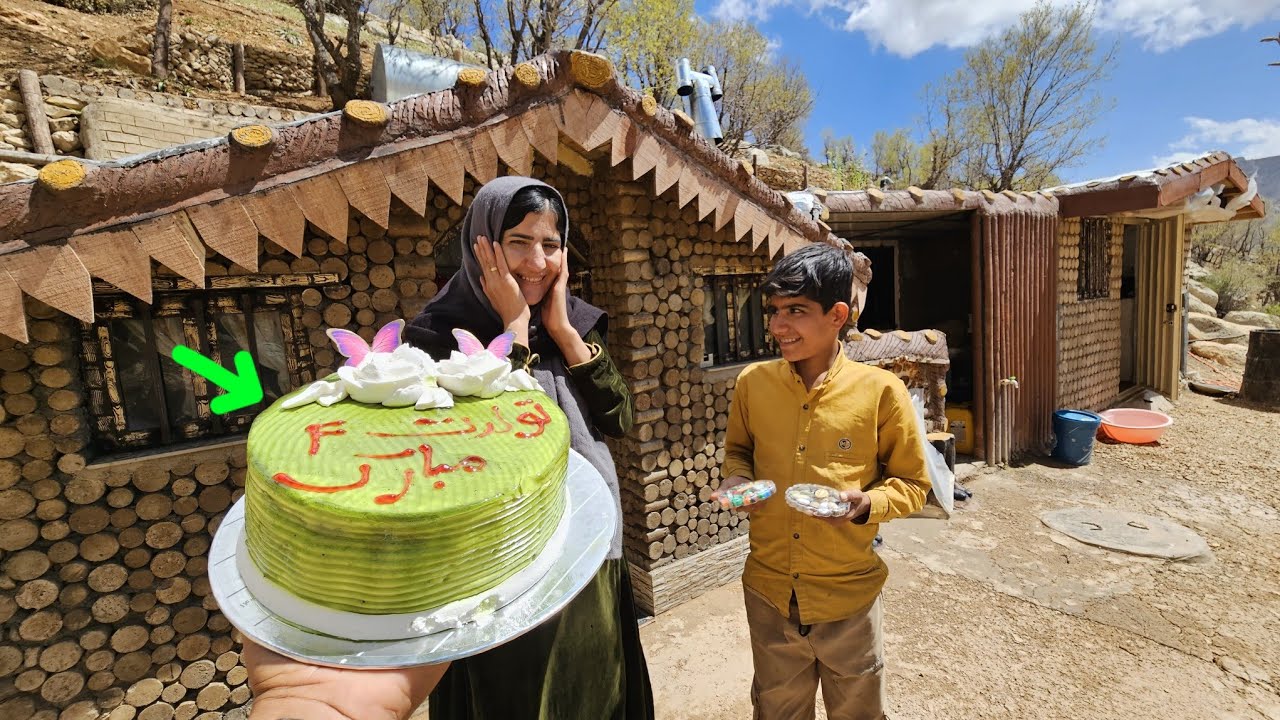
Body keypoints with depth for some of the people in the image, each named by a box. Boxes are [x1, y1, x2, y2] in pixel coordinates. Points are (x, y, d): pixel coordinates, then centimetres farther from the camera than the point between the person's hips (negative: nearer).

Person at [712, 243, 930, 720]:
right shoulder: (752, 383, -8)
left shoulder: (880, 391, -16)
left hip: (849, 595, -2)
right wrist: (736, 480, -12)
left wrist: (866, 504, -23)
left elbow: (912, 483, -4)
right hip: (769, 592, 2)